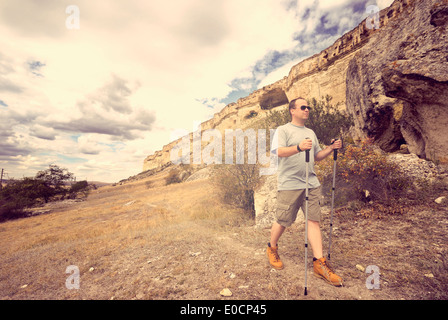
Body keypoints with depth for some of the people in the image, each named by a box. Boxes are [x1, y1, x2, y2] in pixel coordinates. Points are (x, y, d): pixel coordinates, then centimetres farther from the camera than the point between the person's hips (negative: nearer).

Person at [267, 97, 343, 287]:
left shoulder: (311, 133, 21)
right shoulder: (283, 130, -1)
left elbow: (317, 156, 23)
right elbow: (279, 152, -17)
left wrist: (331, 149, 6)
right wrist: (299, 147, -32)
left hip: (311, 184, 6)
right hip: (289, 185, -6)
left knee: (314, 221, 3)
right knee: (282, 221, 4)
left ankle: (319, 263, 10)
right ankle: (272, 249, 29)